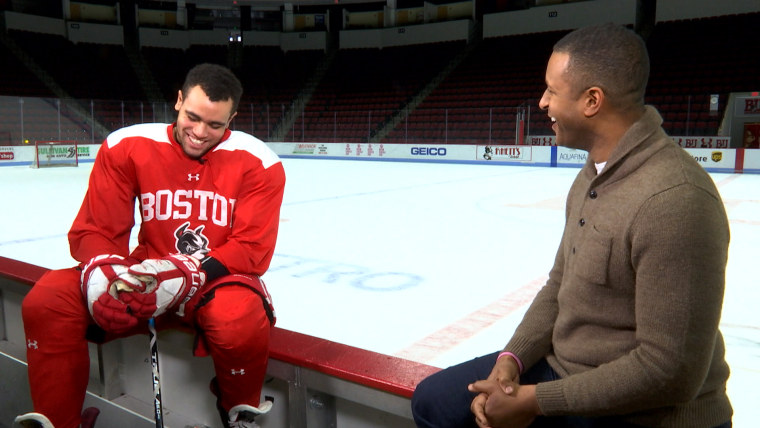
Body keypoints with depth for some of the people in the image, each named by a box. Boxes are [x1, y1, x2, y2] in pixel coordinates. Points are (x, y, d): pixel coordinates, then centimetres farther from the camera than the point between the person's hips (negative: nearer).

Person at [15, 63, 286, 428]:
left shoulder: (258, 163, -11)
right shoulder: (128, 147, -5)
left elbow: (251, 250, -13)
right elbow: (94, 231, -3)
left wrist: (185, 275, -28)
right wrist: (102, 271, -26)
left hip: (218, 282, -2)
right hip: (146, 275, 3)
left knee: (241, 325, -36)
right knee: (46, 301, -20)